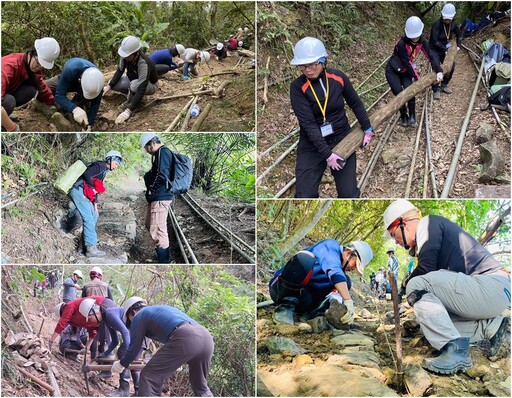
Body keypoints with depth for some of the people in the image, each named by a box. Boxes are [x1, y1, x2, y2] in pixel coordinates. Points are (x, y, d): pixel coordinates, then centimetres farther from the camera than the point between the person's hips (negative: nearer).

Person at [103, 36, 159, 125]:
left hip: (150, 85, -6)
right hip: (133, 79, 7)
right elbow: (120, 71, -4)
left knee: (134, 85, -38)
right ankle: (133, 95, 9)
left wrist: (128, 111, -46)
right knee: (113, 83, -12)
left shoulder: (144, 64, -41)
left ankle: (130, 103, -7)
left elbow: (141, 89, -43)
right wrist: (109, 86, -16)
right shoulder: (126, 56, -23)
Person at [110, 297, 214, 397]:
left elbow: (134, 347, 17)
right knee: (200, 386, 25)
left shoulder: (139, 316, 19)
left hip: (184, 339, -8)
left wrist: (122, 364, 35)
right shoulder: (162, 309, 41)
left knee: (149, 378, -1)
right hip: (206, 336, 8)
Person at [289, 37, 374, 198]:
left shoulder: (338, 77, -7)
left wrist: (367, 129, 14)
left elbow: (355, 103, 10)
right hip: (312, 146, -2)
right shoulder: (297, 87, -15)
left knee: (349, 194, 1)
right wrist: (326, 154, -22)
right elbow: (308, 123, -19)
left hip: (342, 140, 2)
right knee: (305, 196, -10)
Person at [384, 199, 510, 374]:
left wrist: (406, 283, 3)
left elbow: (425, 268, -14)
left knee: (417, 285, -19)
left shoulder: (428, 223, -3)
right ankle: (491, 326, 7)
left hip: (491, 286, -10)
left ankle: (456, 352, -26)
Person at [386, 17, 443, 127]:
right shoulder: (401, 44, -31)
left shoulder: (422, 41, -14)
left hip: (405, 71, 5)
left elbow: (431, 55, -14)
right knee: (399, 94, -15)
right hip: (393, 71, -4)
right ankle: (403, 116, 9)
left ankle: (412, 116, 2)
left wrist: (439, 71, -26)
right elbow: (407, 63, -26)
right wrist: (417, 78, -21)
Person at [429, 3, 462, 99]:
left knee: (451, 66, 1)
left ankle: (444, 85, 21)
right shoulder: (436, 24, -23)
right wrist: (445, 49, -25)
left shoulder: (453, 24, -5)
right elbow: (435, 41, -26)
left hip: (445, 49, 6)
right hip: (435, 50, -6)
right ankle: (436, 90, -7)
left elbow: (459, 35, 14)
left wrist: (458, 46, 0)